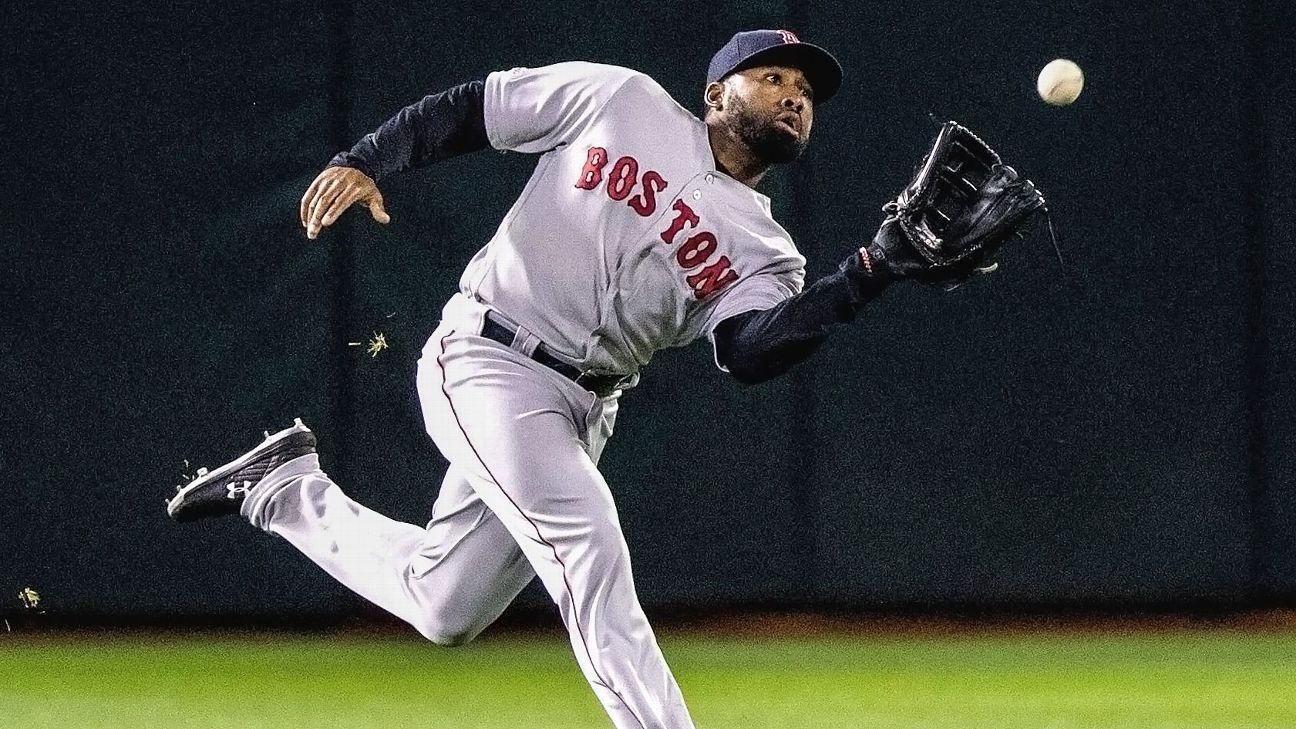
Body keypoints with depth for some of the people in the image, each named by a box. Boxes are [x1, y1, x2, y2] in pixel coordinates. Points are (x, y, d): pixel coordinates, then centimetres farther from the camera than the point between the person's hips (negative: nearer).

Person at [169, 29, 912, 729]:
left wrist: (864, 278, -31)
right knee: (589, 549, -22)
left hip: (581, 410, 6)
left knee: (445, 607, 8)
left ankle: (286, 488, 29)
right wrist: (362, 162, -9)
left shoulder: (762, 253, 4)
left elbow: (752, 351, -17)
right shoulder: (621, 101, 0)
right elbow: (467, 109, 6)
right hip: (485, 362, -6)